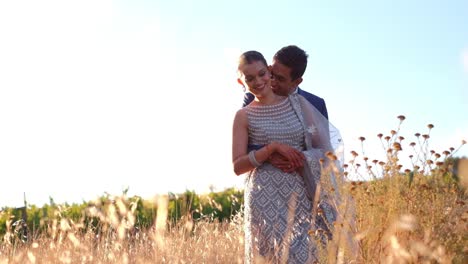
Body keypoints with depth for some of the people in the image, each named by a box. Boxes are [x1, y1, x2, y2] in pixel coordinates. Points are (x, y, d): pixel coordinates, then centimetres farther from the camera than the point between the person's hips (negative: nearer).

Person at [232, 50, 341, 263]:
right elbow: (238, 166, -3)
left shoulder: (297, 102, 9)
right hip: (266, 199, -2)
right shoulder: (244, 116, 4)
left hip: (302, 195, 2)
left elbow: (324, 147, 8)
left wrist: (304, 158, -12)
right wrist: (272, 147, -14)